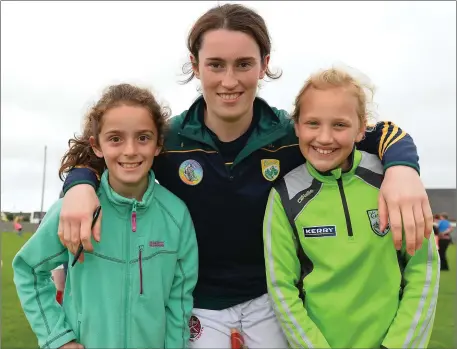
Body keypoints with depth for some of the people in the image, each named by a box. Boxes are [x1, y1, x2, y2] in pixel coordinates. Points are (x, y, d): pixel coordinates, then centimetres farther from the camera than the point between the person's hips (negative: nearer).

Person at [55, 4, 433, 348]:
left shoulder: (292, 134, -16)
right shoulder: (166, 139, -16)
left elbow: (379, 133, -8)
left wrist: (401, 165, -31)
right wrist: (80, 185, -26)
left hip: (270, 296, 1)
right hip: (198, 303, 0)